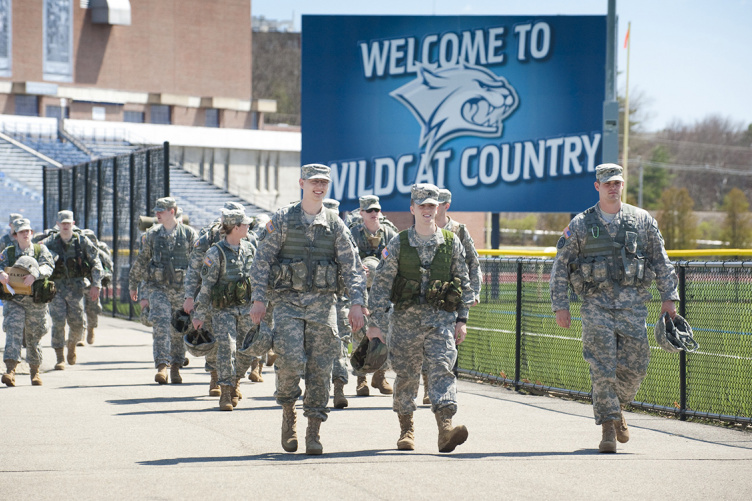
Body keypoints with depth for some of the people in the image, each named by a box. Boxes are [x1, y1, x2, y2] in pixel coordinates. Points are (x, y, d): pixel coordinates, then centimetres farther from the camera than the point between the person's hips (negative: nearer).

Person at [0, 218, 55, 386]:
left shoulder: (41, 249, 5)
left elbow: (48, 266, -11)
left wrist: (35, 274, -32)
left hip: (35, 301, 0)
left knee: (33, 338, 9)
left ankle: (35, 371, 27)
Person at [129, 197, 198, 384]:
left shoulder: (189, 234, 2)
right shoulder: (151, 234, 8)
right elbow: (141, 260, 16)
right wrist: (133, 284, 19)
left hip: (181, 288, 0)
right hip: (157, 286, 0)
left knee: (179, 329, 6)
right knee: (161, 324, -15)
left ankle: (176, 367, 19)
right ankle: (162, 366, -21)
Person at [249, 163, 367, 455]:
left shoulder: (335, 225, 8)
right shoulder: (283, 219, 3)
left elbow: (352, 266, 6)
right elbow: (262, 260, 2)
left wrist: (357, 303, -6)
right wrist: (258, 298, -7)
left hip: (323, 302, 2)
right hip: (288, 301, -2)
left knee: (320, 368, 0)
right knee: (290, 361, -16)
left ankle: (313, 433, 7)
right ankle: (288, 413, 10)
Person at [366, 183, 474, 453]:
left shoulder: (452, 243, 6)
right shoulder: (398, 244, 2)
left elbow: (463, 282, 11)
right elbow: (381, 284, 1)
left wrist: (462, 319, 6)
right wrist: (376, 322, -5)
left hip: (441, 317, 0)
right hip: (406, 317, 0)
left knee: (442, 368, -16)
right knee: (406, 375, 7)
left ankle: (446, 429, -26)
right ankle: (406, 429, 23)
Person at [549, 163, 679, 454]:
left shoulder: (642, 220, 8)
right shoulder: (580, 225, 4)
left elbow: (661, 261, 13)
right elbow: (560, 266, 6)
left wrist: (669, 297, 6)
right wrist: (560, 306, 0)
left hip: (633, 304, 2)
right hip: (596, 304, -1)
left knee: (634, 368, 1)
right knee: (602, 369, -8)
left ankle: (617, 409, 29)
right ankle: (608, 426, 0)